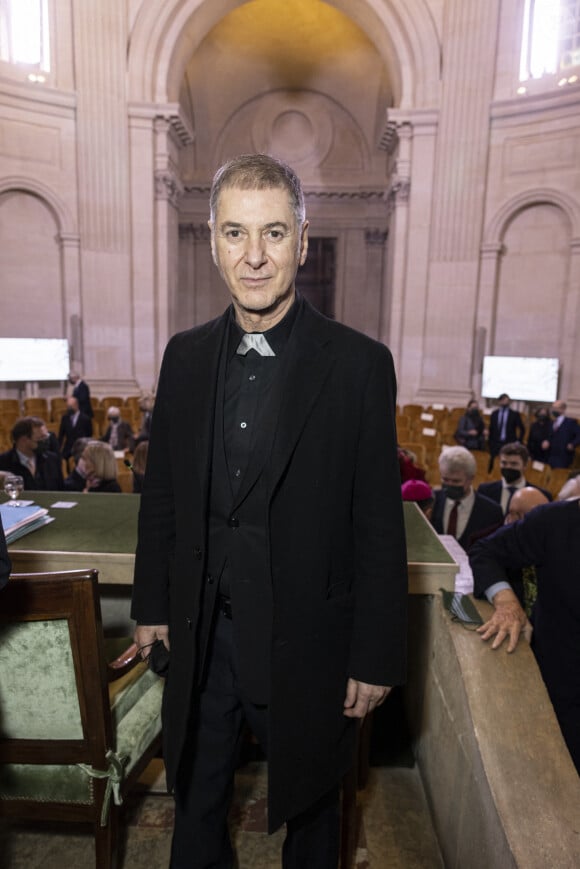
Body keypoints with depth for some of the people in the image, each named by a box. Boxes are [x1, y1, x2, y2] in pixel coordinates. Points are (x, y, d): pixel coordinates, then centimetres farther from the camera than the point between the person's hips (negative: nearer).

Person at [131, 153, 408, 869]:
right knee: (196, 796, 27)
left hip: (305, 641, -3)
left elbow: (380, 525, -11)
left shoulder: (359, 364, -14)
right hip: (200, 634, 4)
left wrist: (376, 656, -8)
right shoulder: (185, 356, -1)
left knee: (310, 803, 24)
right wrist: (152, 604, 9)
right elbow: (161, 494, 6)